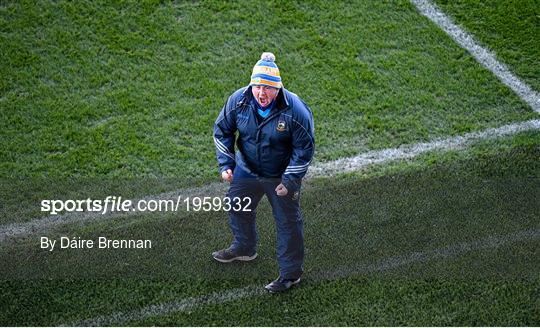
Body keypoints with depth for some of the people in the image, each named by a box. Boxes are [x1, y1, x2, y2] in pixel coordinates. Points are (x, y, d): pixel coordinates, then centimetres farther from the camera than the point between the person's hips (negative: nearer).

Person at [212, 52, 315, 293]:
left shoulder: (295, 110, -29)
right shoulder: (238, 101, -19)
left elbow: (304, 148, -18)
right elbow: (222, 131, -2)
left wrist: (290, 180, -19)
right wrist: (226, 164, -9)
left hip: (281, 176, -4)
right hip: (247, 170, 5)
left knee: (287, 222, 5)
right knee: (237, 207, 24)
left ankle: (291, 272, 23)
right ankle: (244, 248, 53)